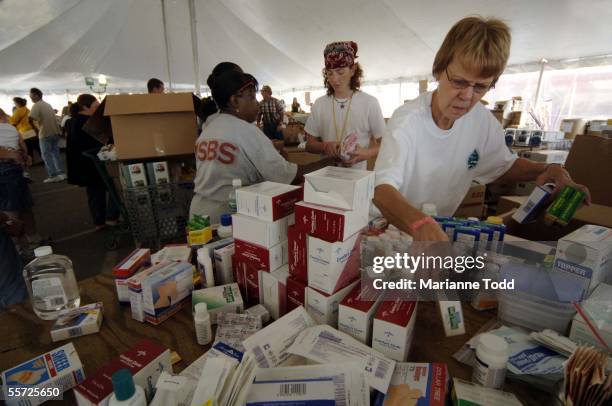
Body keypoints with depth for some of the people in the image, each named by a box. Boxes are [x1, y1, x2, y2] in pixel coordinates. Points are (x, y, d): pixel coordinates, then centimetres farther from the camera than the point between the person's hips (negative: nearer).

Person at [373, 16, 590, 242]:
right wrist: (421, 223, -53)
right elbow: (382, 190, -35)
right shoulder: (407, 120, -22)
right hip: (395, 230, -2)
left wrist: (546, 170, -6)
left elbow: (504, 164, 13)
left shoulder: (483, 120, -4)